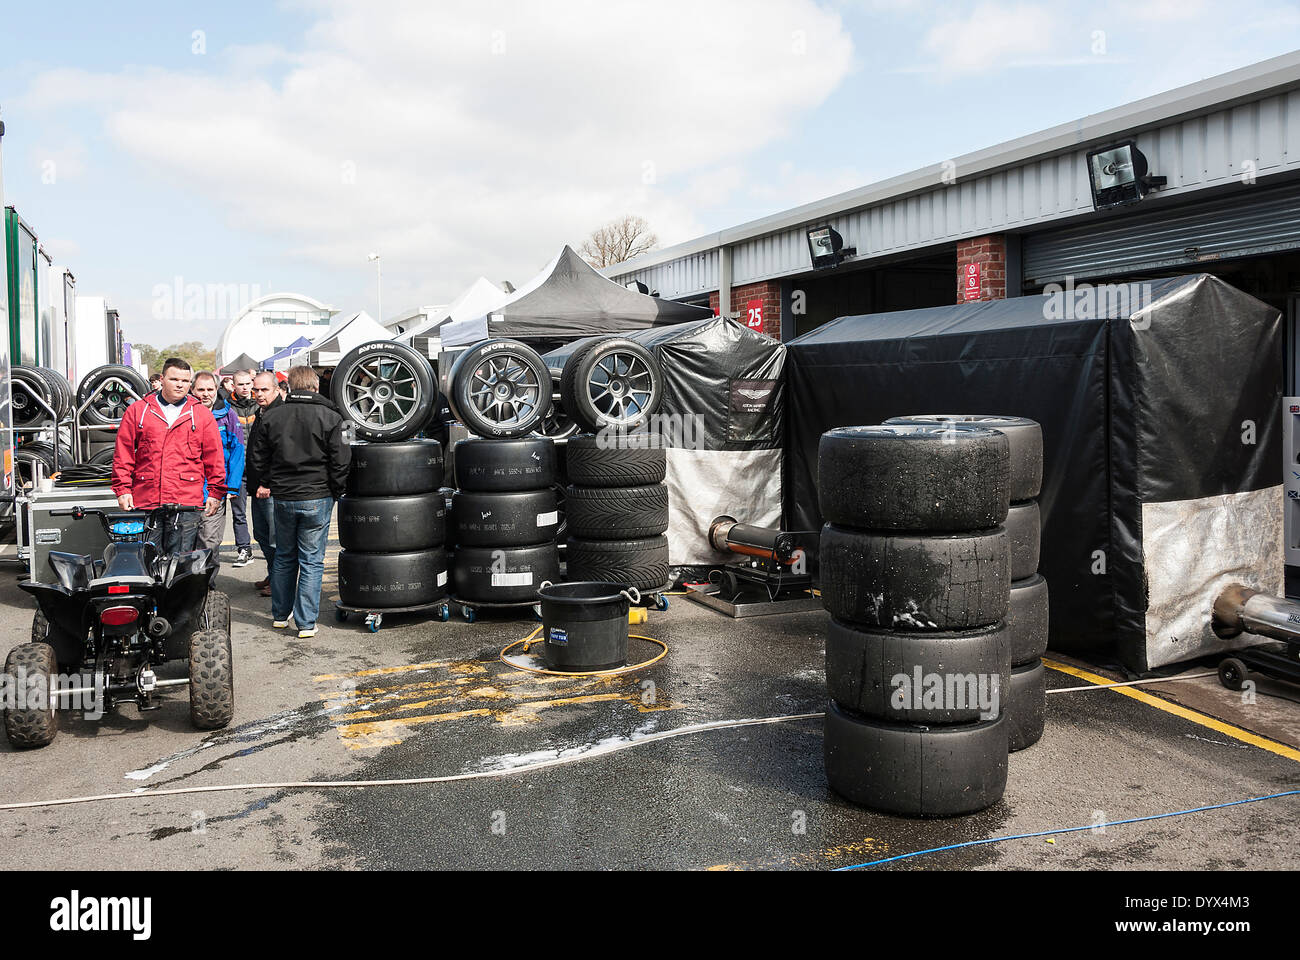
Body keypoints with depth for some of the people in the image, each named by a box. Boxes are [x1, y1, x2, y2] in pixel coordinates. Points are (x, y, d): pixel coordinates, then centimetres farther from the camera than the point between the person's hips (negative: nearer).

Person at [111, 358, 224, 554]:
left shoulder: (202, 414, 10)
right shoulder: (137, 410, 10)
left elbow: (214, 457, 9)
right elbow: (123, 453, 9)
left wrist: (215, 492, 5)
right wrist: (122, 489, 2)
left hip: (187, 502, -1)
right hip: (144, 501, 1)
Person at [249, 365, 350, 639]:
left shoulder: (272, 416, 2)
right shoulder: (329, 417, -9)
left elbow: (259, 457, 8)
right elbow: (340, 460, -10)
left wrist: (268, 484, 21)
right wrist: (336, 491, 3)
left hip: (282, 498, 4)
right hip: (317, 497, -3)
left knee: (284, 557, 19)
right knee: (311, 562, 2)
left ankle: (280, 615, 29)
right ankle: (306, 624, 4)